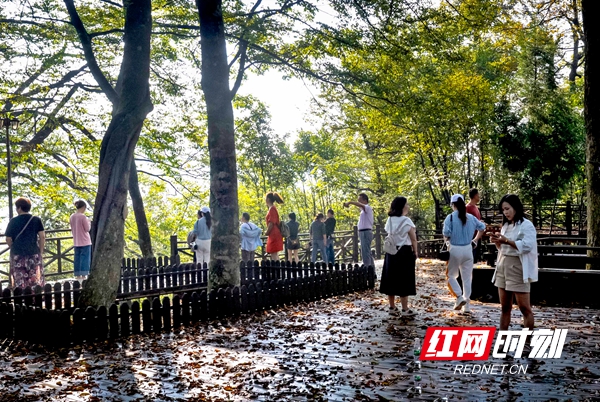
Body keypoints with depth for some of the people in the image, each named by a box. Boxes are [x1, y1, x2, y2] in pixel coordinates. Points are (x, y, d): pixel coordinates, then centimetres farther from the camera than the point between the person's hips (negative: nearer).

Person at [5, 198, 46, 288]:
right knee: (36, 281, 5)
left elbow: (8, 239, -1)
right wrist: (41, 251, 5)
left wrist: (15, 249, 15)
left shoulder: (13, 221, -2)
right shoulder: (36, 220, 0)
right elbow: (42, 236, -4)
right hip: (34, 254, 1)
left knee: (19, 282, 4)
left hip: (17, 255, -1)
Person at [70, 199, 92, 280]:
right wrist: (88, 222, 5)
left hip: (76, 242, 6)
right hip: (85, 241, -6)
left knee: (77, 257, 9)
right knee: (85, 258, -2)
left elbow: (72, 229, 12)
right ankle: (83, 275, -4)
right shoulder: (83, 216, -15)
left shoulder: (72, 217, 6)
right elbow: (87, 229, -11)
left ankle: (78, 275, 12)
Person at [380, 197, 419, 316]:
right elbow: (413, 239, -8)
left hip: (391, 252, 6)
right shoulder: (406, 221, -11)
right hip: (405, 252, -6)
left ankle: (392, 307, 18)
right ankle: (405, 309, 1)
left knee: (391, 279, 10)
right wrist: (416, 252, 3)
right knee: (404, 280, -2)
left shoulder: (389, 220, 5)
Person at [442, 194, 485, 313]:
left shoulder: (451, 217, -9)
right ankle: (467, 306, 15)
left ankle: (459, 297, -4)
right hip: (468, 249, 4)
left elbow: (446, 234, -16)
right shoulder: (470, 217, 4)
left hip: (455, 249, -4)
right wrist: (475, 240, 22)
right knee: (467, 277, 11)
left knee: (451, 275, 13)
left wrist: (448, 237, 6)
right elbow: (482, 227, 14)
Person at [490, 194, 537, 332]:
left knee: (524, 307, -2)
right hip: (502, 267, 7)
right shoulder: (506, 225, 16)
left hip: (518, 269, -7)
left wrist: (506, 240, -22)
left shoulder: (526, 225, -7)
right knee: (505, 307, 10)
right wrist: (496, 241, 1)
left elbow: (527, 246, -19)